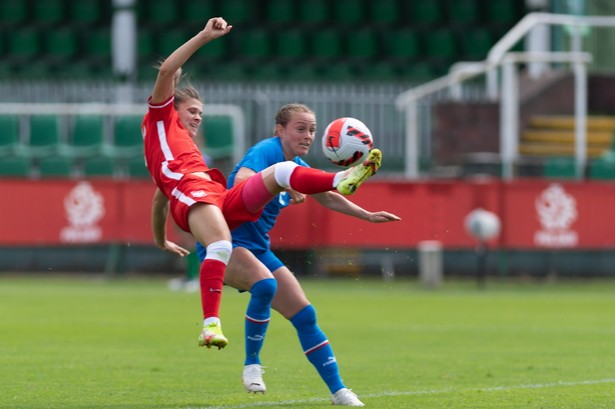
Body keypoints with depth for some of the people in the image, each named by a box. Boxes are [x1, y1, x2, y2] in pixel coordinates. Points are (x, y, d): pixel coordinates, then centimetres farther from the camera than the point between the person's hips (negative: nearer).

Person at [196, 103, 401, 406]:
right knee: (265, 284, -36)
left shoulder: (297, 167, 10)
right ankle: (252, 364, -18)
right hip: (225, 242, -9)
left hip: (259, 249, 9)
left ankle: (338, 391, 10)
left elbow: (327, 198, 29)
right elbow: (241, 180, -39)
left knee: (305, 315, 3)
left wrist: (368, 216, 30)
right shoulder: (266, 152, -17)